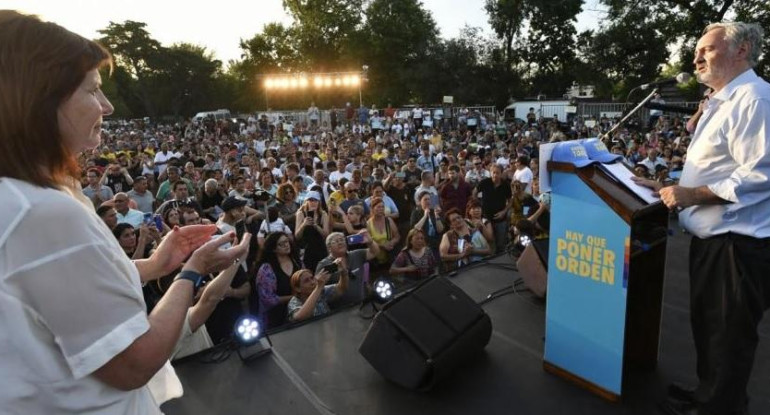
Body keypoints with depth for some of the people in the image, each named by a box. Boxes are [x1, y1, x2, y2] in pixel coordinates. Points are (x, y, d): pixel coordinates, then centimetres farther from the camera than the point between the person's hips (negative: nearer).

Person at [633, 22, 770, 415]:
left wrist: (694, 194, -22)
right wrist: (669, 188, 17)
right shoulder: (720, 102, 17)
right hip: (711, 236, 11)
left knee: (729, 336, 6)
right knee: (705, 324, 22)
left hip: (737, 242, -11)